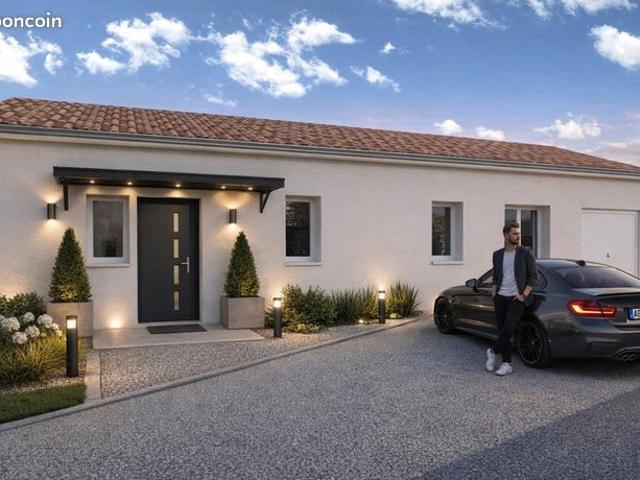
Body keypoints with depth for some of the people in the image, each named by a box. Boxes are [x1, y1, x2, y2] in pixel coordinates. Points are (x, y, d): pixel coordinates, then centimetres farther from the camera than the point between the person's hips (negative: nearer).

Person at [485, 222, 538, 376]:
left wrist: (524, 295, -9)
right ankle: (506, 364, 12)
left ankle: (493, 352, 9)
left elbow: (534, 276, -2)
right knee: (502, 331, 4)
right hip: (500, 298, 4)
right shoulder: (497, 254, 10)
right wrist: (494, 289, 6)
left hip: (516, 299, -4)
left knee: (508, 329, -15)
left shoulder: (525, 253, -2)